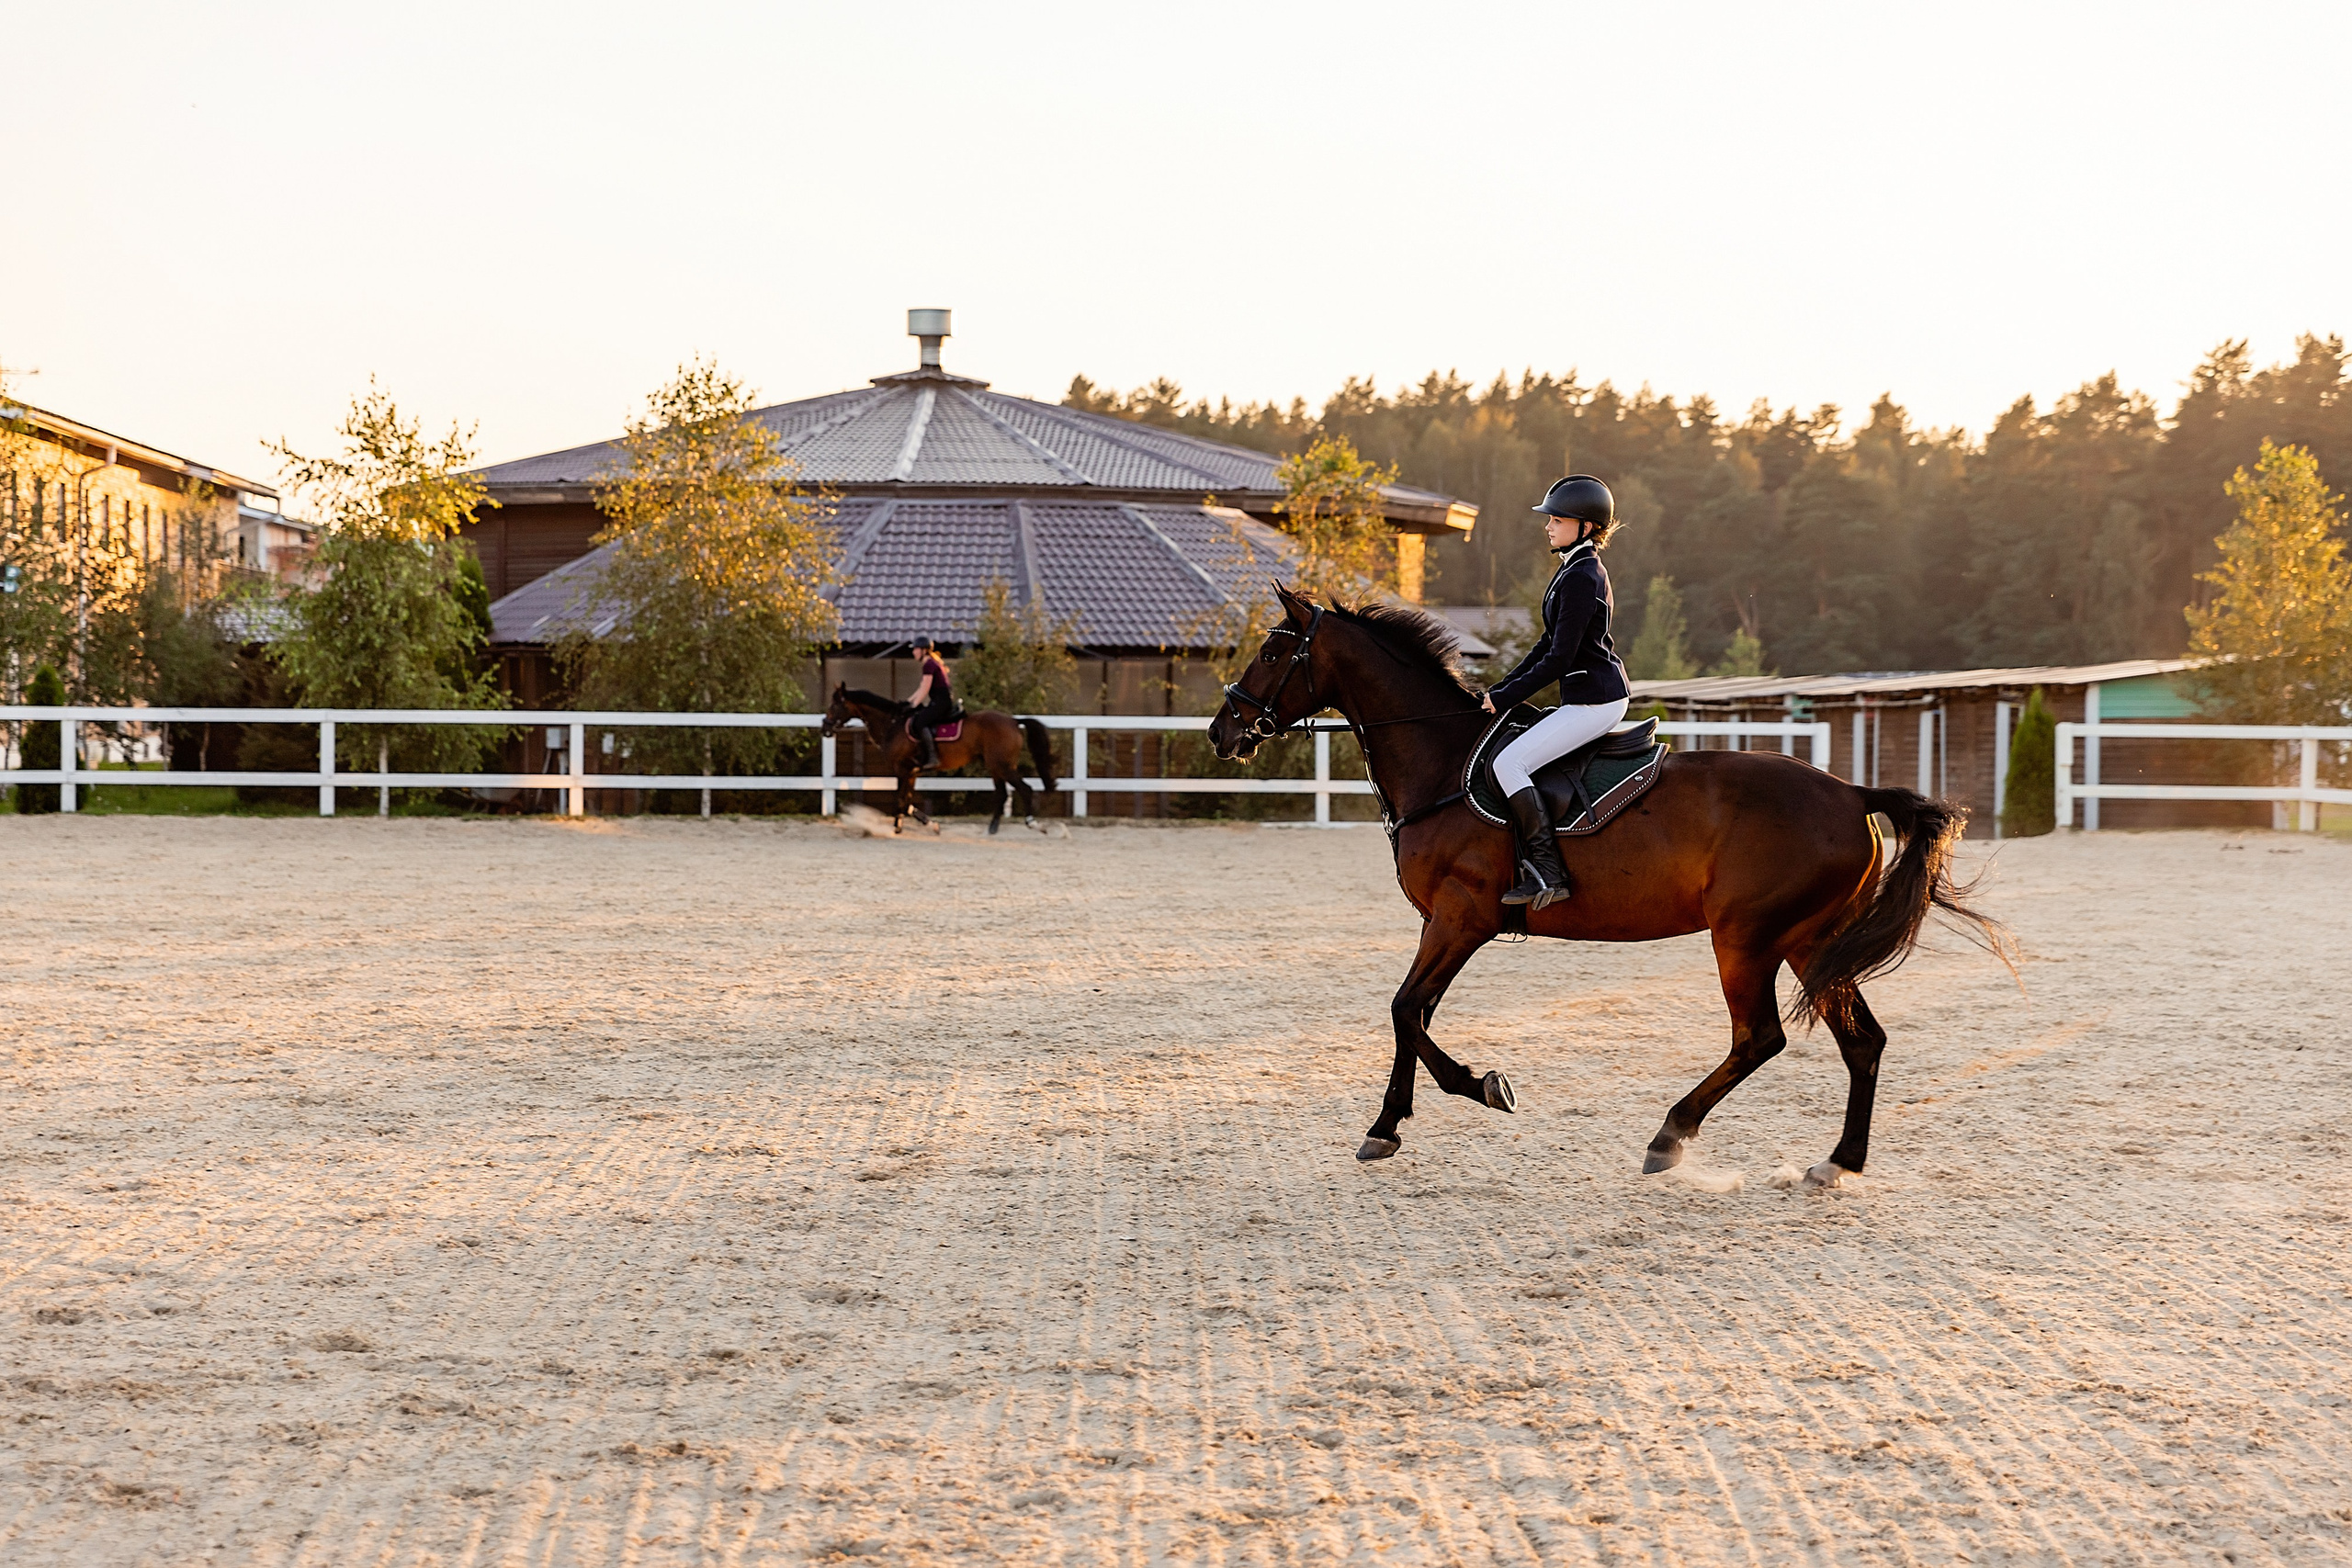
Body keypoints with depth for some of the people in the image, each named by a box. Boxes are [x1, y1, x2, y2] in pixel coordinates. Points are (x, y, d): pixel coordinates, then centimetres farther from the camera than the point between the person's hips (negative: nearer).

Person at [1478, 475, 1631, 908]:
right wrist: (1501, 689, 14)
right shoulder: (1579, 569, 15)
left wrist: (1505, 698, -13)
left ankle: (1547, 873, -22)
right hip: (1597, 697, 11)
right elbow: (1548, 645, 20)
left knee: (1508, 763, -18)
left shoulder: (1581, 578, -17)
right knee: (1511, 761, 21)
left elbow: (1559, 659, -20)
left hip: (1594, 701, -11)